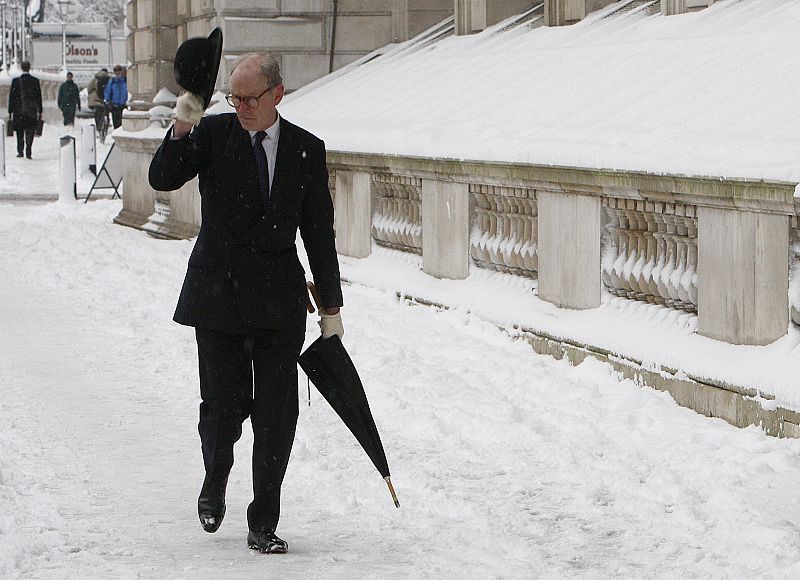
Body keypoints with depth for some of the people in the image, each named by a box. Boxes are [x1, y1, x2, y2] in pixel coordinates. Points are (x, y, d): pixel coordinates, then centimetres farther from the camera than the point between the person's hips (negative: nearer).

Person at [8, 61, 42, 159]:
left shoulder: (16, 81, -4)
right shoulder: (35, 81, -2)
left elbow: (12, 97, -2)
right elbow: (39, 97, 2)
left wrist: (10, 111, 3)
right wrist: (40, 111, 8)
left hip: (19, 111, 0)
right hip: (31, 111, 0)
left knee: (20, 132, 12)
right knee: (30, 132, 4)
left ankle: (20, 151, 4)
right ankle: (28, 152, -3)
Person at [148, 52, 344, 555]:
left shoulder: (307, 149, 5)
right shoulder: (213, 132, 1)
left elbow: (319, 231, 10)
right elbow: (162, 179, -10)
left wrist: (331, 306, 11)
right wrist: (182, 129, -25)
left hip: (279, 303, 1)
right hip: (218, 297, -1)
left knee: (276, 417, 0)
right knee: (222, 409, -2)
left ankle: (264, 525, 11)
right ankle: (215, 480, 31)